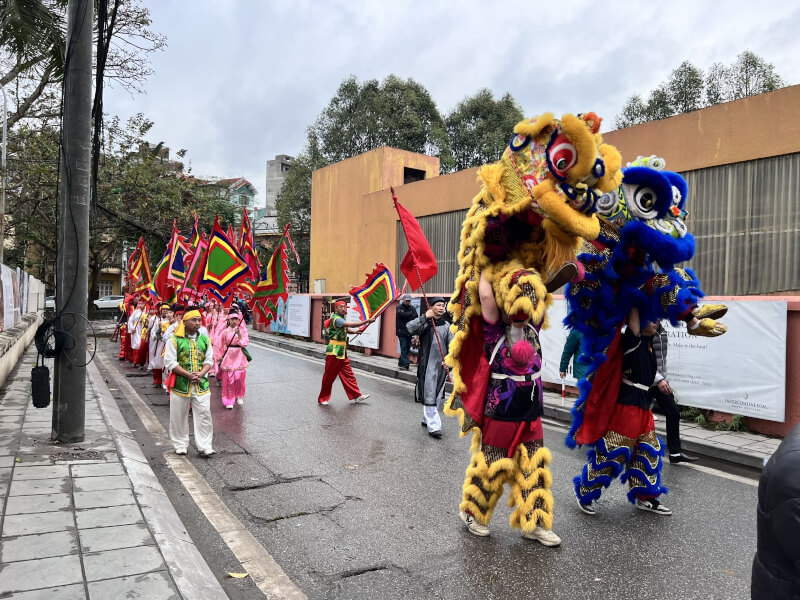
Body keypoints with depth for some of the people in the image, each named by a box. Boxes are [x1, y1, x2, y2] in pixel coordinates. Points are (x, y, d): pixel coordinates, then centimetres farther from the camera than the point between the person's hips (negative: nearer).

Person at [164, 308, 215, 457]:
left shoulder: (205, 339, 7)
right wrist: (189, 375, -16)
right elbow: (170, 362, -9)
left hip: (201, 384, 2)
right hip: (180, 384, -2)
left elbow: (209, 360, 9)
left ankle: (204, 446, 7)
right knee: (179, 417, 9)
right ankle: (180, 445, 25)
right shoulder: (175, 340, -6)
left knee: (204, 415, 0)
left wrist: (200, 374, -9)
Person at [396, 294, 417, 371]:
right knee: (404, 347, -10)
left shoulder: (412, 308, 12)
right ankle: (405, 363, -14)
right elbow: (401, 314, -17)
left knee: (407, 347, 8)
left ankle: (401, 362, 19)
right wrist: (410, 314, -6)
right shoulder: (399, 307, 1)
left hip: (410, 331, 5)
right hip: (402, 331, -5)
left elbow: (415, 317, -1)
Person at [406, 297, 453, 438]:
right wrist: (424, 317, -24)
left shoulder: (446, 325, 10)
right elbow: (409, 328, -21)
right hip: (427, 364, -5)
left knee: (438, 395, 14)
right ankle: (433, 426, -2)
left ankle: (426, 419, 31)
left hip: (442, 365, 6)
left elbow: (451, 344, 6)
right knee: (429, 395, -5)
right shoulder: (425, 323, -4)